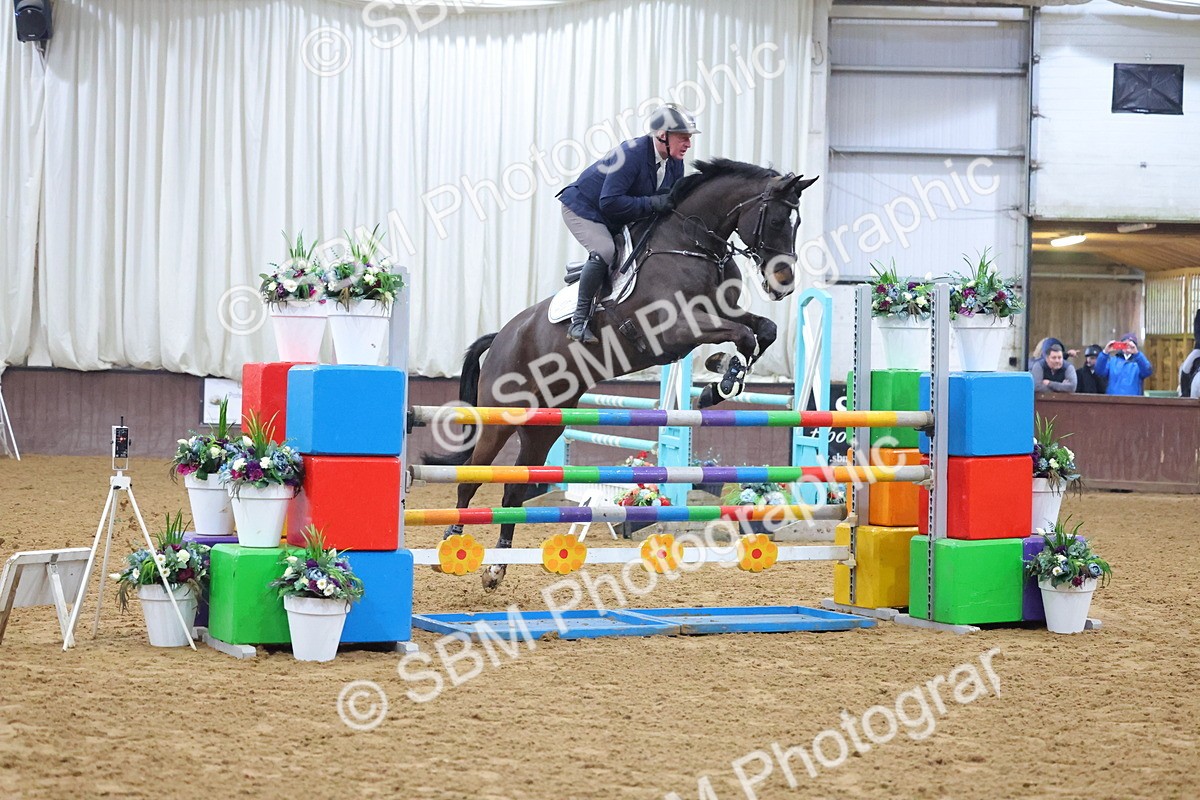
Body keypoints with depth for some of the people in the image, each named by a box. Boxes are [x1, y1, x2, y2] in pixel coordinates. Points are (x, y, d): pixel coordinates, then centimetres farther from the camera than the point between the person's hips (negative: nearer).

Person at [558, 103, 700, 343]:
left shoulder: (675, 163, -6)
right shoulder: (632, 154, -32)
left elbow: (674, 201, 7)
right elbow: (609, 202, -37)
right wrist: (653, 203, -36)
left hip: (619, 222, 9)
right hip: (582, 209, -9)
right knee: (605, 252, -31)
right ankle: (579, 320, -23)